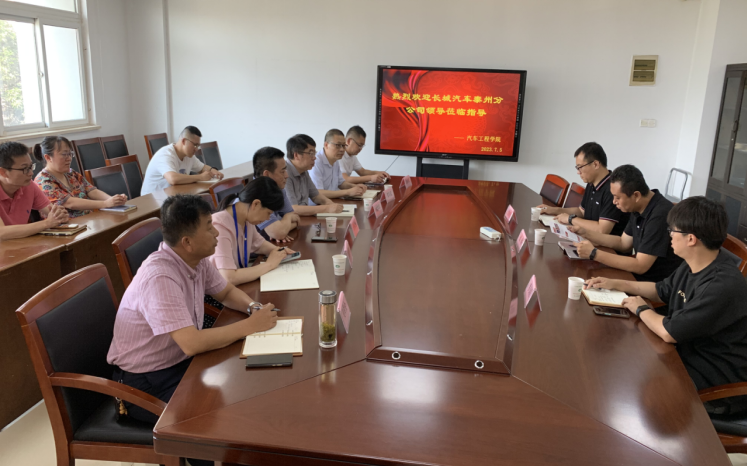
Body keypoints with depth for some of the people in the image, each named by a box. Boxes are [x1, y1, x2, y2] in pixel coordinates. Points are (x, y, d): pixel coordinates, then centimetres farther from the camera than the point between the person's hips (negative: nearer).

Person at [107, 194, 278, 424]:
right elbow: (191, 343, -34)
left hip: (183, 362, 8)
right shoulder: (159, 277, -29)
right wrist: (250, 325, -25)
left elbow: (226, 292, 13)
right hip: (146, 383, -8)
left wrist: (254, 307, -8)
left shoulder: (197, 259, -4)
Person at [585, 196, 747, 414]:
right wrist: (615, 284, 13)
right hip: (689, 348, 9)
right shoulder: (694, 265, 0)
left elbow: (669, 332, -29)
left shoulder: (723, 286, -32)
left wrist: (641, 309, -10)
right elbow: (663, 291, 19)